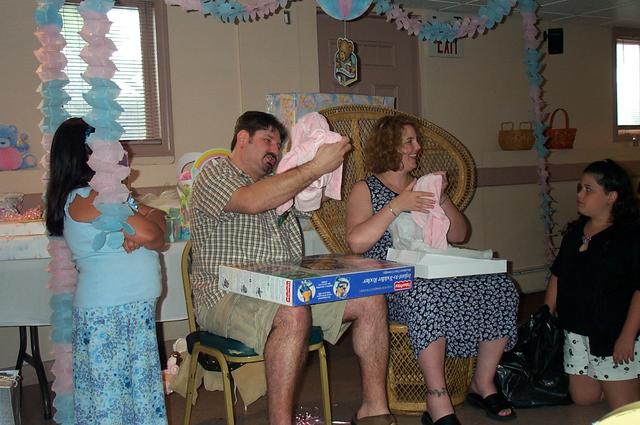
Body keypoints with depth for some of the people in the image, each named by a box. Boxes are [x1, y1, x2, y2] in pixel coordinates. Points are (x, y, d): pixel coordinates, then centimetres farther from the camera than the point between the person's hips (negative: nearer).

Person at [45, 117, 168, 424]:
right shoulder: (85, 199, -15)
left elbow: (158, 236, 9)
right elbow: (151, 234, -20)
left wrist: (138, 234, -12)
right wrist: (148, 217, 1)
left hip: (135, 307, 9)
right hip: (107, 313, -9)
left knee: (138, 383, 15)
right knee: (109, 389, 2)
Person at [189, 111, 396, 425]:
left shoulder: (275, 183, 27)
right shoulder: (215, 177, -1)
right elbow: (252, 201, -22)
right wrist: (317, 166, -20)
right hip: (229, 298, -8)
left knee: (371, 299, -6)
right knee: (293, 314, -39)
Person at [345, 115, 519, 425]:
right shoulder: (365, 190, 6)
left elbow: (459, 235, 16)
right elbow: (356, 242, -12)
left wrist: (441, 198, 1)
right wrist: (397, 205, -16)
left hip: (438, 275, 6)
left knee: (500, 287, -16)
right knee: (426, 293, -39)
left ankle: (483, 382, -1)